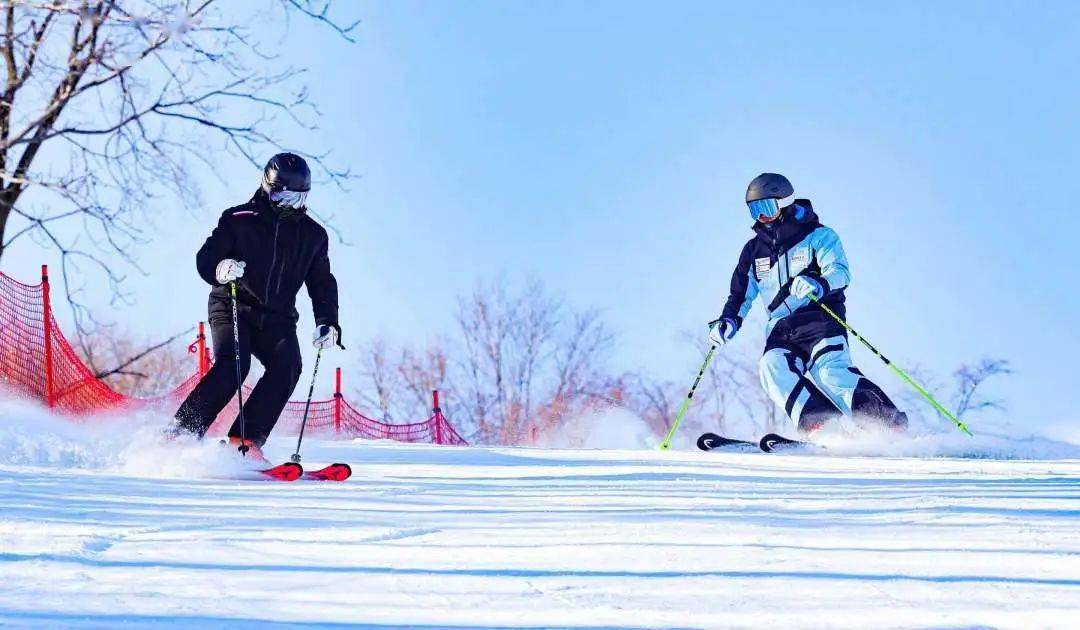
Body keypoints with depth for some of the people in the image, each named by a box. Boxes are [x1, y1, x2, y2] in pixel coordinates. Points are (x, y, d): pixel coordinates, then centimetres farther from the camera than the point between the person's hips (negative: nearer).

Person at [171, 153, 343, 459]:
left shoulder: (312, 234, 13)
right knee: (231, 366, -28)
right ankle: (181, 433, -24)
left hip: (277, 319, 4)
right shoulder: (239, 219, 2)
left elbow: (322, 284, 20)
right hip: (232, 307, -4)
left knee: (287, 367, -24)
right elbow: (205, 258, -3)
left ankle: (245, 440, -27)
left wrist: (327, 322, 4)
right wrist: (221, 269, -27)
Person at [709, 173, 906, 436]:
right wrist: (728, 320, 6)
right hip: (781, 328, 5)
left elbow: (840, 272, -13)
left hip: (821, 318, -5)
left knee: (829, 370, -29)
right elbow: (741, 293, 25)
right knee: (772, 366, -27)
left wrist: (818, 284, -35)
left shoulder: (818, 236, 2)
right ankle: (817, 425, -40)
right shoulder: (754, 249, 18)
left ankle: (889, 422, -34)